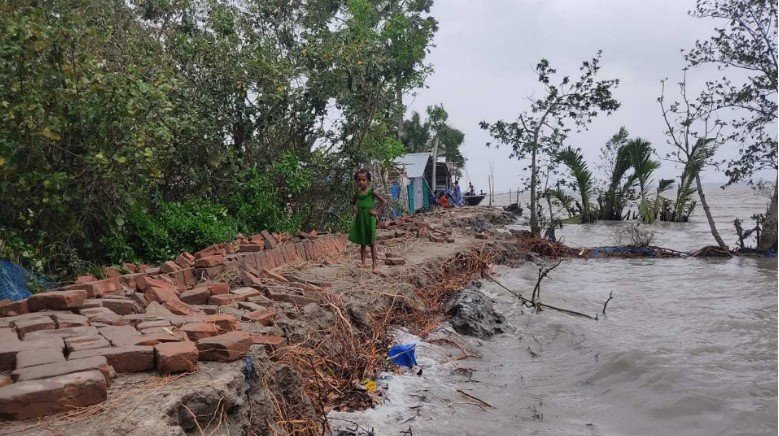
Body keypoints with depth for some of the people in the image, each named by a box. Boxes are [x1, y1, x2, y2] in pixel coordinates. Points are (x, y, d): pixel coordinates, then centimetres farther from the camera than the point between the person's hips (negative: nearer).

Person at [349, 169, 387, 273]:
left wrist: (377, 212, -12)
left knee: (372, 243, -1)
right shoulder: (357, 193, 7)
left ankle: (375, 265, 1)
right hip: (360, 220, 5)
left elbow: (384, 202, -10)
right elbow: (353, 203, 27)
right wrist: (354, 209, 8)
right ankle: (363, 263, 20)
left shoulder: (371, 192, -7)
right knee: (362, 243, 11)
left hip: (369, 219, -5)